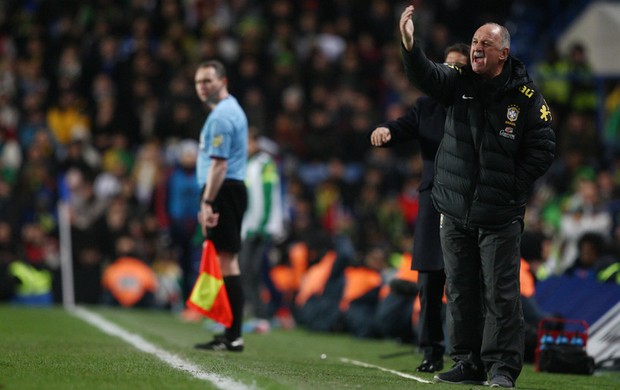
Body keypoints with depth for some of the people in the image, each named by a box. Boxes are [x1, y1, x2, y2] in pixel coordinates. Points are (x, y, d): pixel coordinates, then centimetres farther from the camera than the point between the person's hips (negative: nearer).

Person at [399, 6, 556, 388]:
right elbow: (426, 76, -13)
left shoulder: (526, 97, -6)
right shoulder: (460, 82, 5)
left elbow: (544, 149, -4)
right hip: (455, 213, 4)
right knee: (460, 291, 10)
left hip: (500, 216, -4)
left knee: (500, 294, -4)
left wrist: (511, 185, -9)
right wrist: (410, 46, -32)